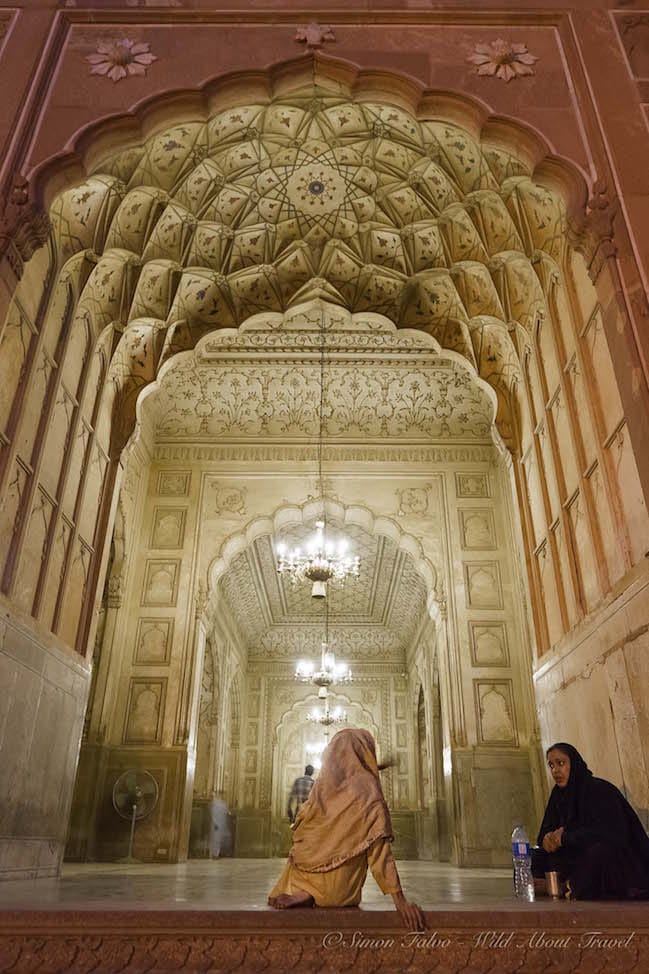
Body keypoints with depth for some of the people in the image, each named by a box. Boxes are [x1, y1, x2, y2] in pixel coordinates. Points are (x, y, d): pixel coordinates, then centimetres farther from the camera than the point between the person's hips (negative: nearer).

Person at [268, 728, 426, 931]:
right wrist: (400, 900, -18)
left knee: (276, 898, 31)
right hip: (339, 887, -2)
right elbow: (379, 849, -20)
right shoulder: (367, 790, -15)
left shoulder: (322, 785, -1)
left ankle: (300, 894, 2)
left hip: (306, 873, 2)